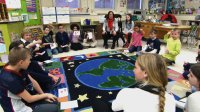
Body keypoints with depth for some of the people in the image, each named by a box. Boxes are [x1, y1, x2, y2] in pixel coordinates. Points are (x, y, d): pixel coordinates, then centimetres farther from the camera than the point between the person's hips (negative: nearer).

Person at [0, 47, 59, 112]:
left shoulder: (18, 68, -9)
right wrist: (45, 95, -7)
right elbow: (29, 99, -22)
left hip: (24, 100, 8)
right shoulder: (10, 80, -33)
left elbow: (33, 82, 3)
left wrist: (44, 96, -2)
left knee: (54, 102, 8)